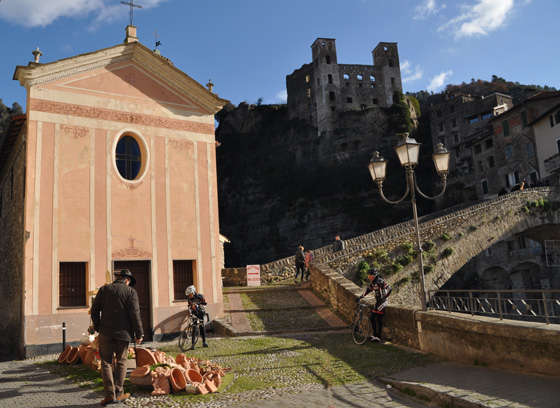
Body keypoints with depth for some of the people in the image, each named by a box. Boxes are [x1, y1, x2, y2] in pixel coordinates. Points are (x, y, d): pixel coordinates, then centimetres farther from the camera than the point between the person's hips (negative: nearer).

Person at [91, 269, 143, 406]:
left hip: (105, 332, 1)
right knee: (121, 362, 10)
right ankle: (119, 392, 12)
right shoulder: (131, 292, 0)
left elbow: (95, 310, 7)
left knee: (106, 362, 5)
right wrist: (139, 334, 0)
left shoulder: (104, 289, 7)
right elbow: (135, 314, -5)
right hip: (123, 332, -1)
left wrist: (97, 328, 18)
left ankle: (110, 394, 1)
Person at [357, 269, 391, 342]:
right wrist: (360, 297, 21)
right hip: (377, 301, 9)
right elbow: (368, 290, 22)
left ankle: (378, 337, -3)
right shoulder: (373, 282, 9)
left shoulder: (380, 281, -17)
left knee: (379, 318, -9)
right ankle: (375, 335, 17)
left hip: (382, 301, -9)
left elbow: (389, 289, -24)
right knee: (372, 318, 8)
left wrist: (385, 297, -27)